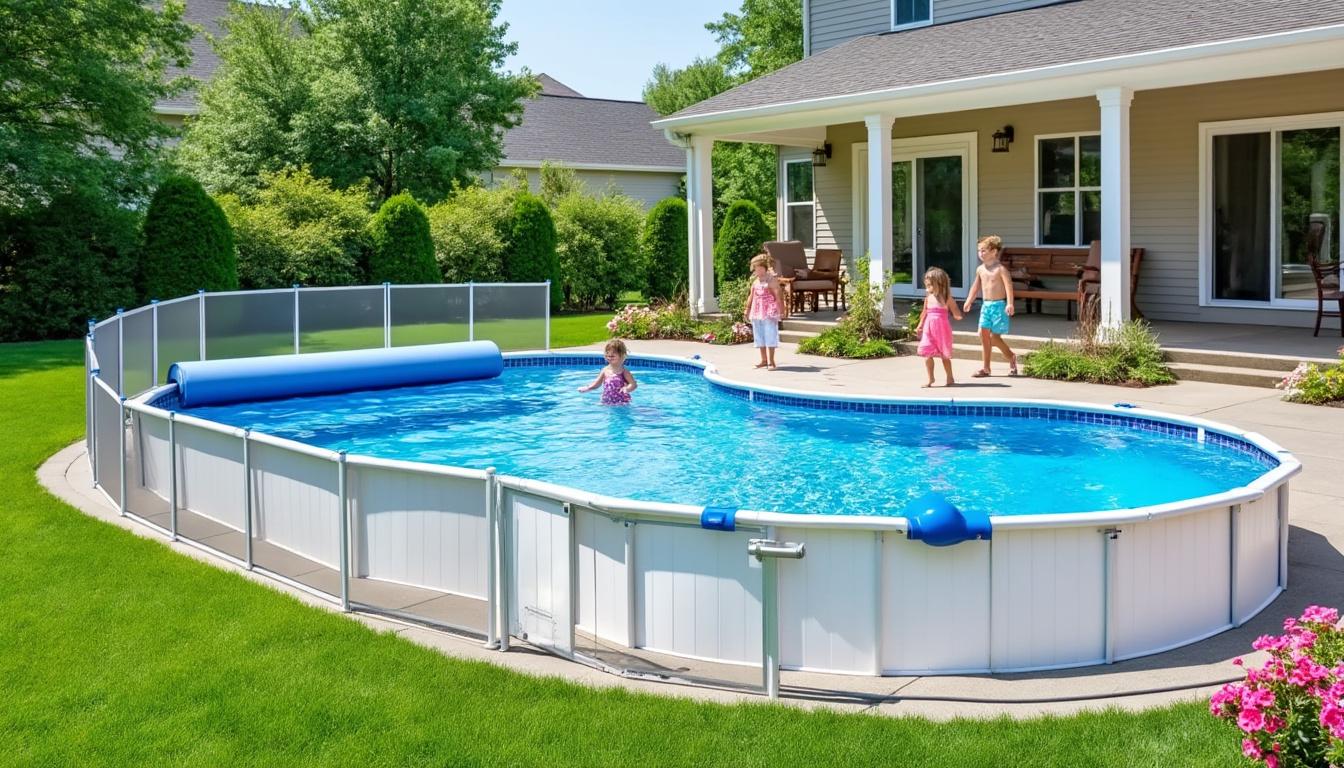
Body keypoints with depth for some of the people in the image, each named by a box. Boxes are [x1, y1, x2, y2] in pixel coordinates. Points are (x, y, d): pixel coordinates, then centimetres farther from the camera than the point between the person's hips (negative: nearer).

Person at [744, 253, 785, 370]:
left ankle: (771, 361, -5)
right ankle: (764, 360, 17)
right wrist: (747, 311, 18)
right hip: (757, 313, 7)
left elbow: (779, 296, -10)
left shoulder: (772, 280, -6)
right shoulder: (755, 282, 15)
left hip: (769, 313, -7)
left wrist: (781, 311, -15)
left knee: (770, 336, -7)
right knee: (759, 337, 9)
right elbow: (751, 297, 21)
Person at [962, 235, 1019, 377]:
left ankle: (1011, 357, 18)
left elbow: (1008, 286, -19)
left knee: (994, 336, -7)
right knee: (984, 333, 1)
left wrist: (1009, 304, -28)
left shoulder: (1000, 269, -12)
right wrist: (968, 301, 23)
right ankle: (985, 367, 6)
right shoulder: (980, 269, 10)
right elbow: (976, 286, 23)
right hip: (986, 305, 7)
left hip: (999, 305, -7)